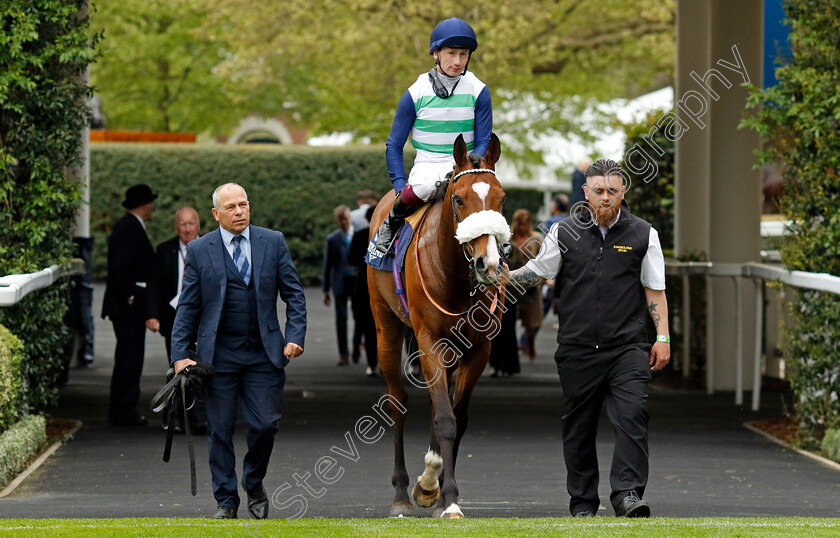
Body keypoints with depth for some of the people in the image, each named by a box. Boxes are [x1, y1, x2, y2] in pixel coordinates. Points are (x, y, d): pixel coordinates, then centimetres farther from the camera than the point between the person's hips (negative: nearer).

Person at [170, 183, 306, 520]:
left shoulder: (273, 242, 5)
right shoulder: (199, 250, 2)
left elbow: (293, 293, 7)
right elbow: (187, 306, 4)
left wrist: (295, 336, -5)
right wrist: (180, 354, -3)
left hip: (264, 353, 1)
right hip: (218, 353, -1)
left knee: (266, 424, -3)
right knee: (220, 429, 2)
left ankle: (254, 483, 23)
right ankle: (226, 500, 13)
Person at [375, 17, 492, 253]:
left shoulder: (478, 92, 0)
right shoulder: (416, 94, -3)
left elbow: (483, 142, 4)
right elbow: (394, 145, 4)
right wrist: (400, 185, -8)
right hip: (426, 165, -2)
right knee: (423, 185, -38)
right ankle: (392, 221, -7)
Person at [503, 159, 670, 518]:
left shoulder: (642, 235, 5)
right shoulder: (564, 234, 6)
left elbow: (654, 289, 8)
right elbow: (537, 272, 15)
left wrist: (663, 336, 3)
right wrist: (504, 276, -2)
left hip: (626, 349, -1)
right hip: (577, 350, 1)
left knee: (632, 416, -17)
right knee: (579, 427, 6)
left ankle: (628, 494, -18)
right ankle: (582, 502, 16)